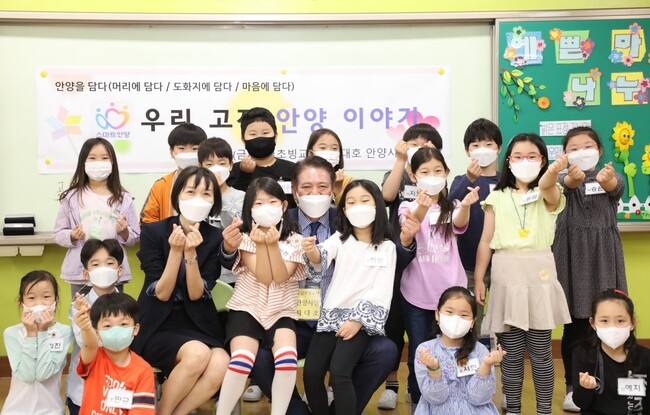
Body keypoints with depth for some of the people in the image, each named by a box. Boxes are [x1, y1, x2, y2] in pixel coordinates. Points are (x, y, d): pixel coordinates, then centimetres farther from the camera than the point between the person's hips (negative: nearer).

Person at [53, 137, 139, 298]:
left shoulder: (124, 199, 5)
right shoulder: (71, 198, 4)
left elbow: (134, 239, 8)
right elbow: (58, 234, 6)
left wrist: (124, 232, -12)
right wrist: (72, 236, -13)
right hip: (80, 273, 0)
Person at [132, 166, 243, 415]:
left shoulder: (216, 238, -1)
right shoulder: (153, 232, -7)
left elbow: (196, 294, -8)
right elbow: (161, 293, -11)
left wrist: (191, 253, -23)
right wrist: (175, 251, -24)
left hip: (197, 324, 3)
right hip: (158, 325, -2)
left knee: (221, 365, -29)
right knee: (198, 354, -32)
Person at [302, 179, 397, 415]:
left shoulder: (386, 247, 4)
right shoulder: (340, 239, 10)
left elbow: (381, 291, -3)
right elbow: (322, 257, -12)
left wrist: (358, 320, -13)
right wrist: (311, 251, -36)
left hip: (362, 319, -3)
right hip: (331, 315, 3)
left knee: (339, 371, -21)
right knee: (311, 371, -7)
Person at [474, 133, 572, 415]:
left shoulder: (548, 196, 3)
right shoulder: (497, 198, 7)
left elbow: (546, 185, -23)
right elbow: (486, 241, 6)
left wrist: (553, 172, -45)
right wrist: (478, 278, 0)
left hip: (539, 275, -1)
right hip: (506, 275, 1)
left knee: (540, 350, 4)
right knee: (512, 351, 6)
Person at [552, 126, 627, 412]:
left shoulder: (610, 176, 5)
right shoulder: (564, 179, 2)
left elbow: (616, 187, -21)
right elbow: (566, 183, -25)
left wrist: (607, 179, -47)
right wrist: (573, 177, -51)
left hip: (603, 254, 1)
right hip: (573, 255, -1)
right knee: (575, 325, 0)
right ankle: (574, 387, 11)